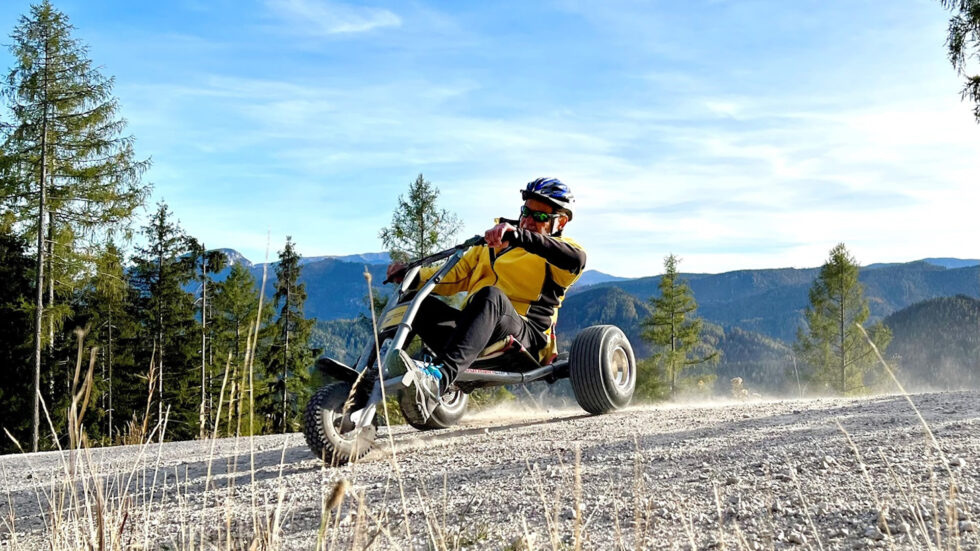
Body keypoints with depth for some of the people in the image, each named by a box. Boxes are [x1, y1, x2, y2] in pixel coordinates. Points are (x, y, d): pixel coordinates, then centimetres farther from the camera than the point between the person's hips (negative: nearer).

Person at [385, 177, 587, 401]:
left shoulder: (560, 248, 11)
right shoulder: (492, 244, 28)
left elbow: (576, 259, -16)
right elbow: (454, 276, 29)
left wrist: (519, 236, -30)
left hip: (524, 337, -5)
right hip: (478, 327, 6)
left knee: (490, 295, -37)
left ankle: (442, 375, -54)